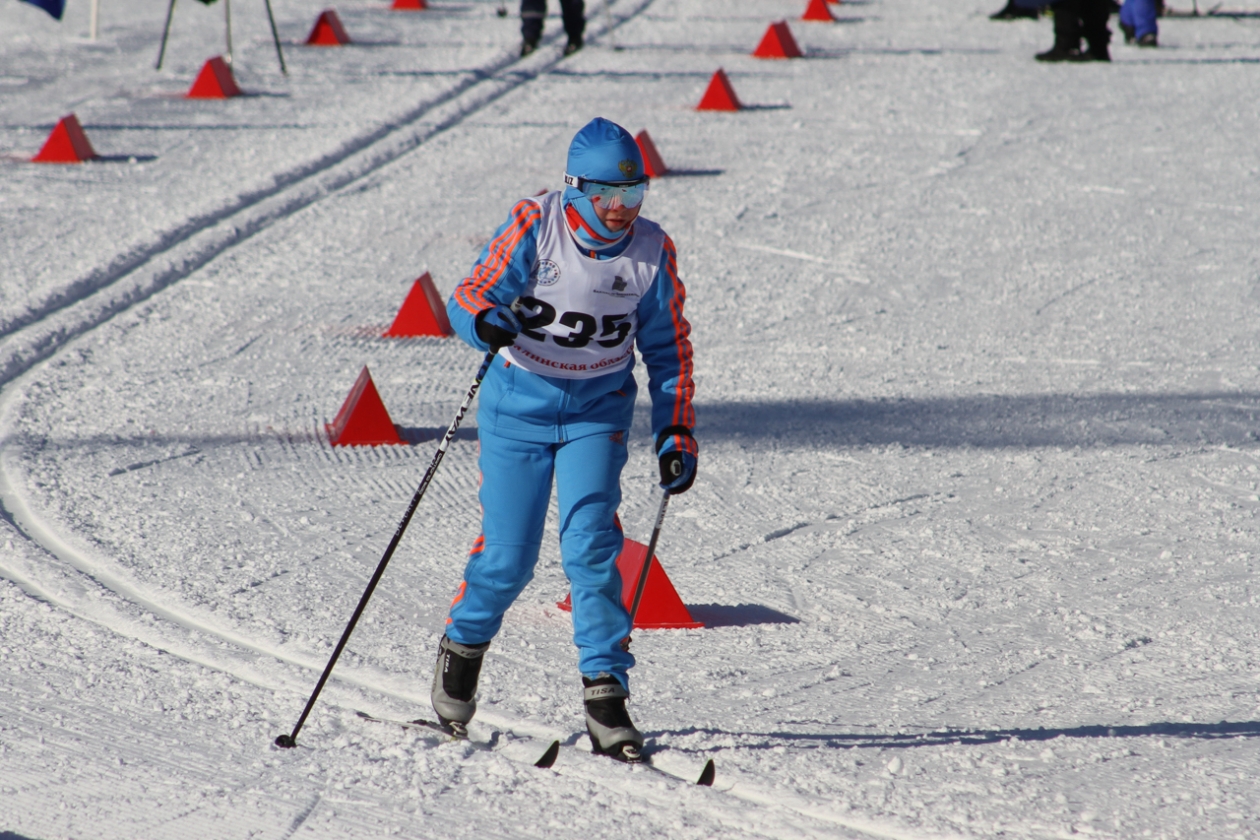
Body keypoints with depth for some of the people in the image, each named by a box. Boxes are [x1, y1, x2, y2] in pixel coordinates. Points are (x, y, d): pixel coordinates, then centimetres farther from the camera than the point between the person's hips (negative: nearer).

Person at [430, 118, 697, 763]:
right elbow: (470, 295, -16)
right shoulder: (535, 228, -14)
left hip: (597, 411, 1)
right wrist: (486, 322, -40)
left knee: (590, 545, -16)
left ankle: (605, 692, -11)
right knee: (507, 556, 0)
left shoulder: (651, 251, -6)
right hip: (519, 402, -1)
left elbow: (668, 347, 5)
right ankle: (463, 644, 31)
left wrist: (676, 433, -2)